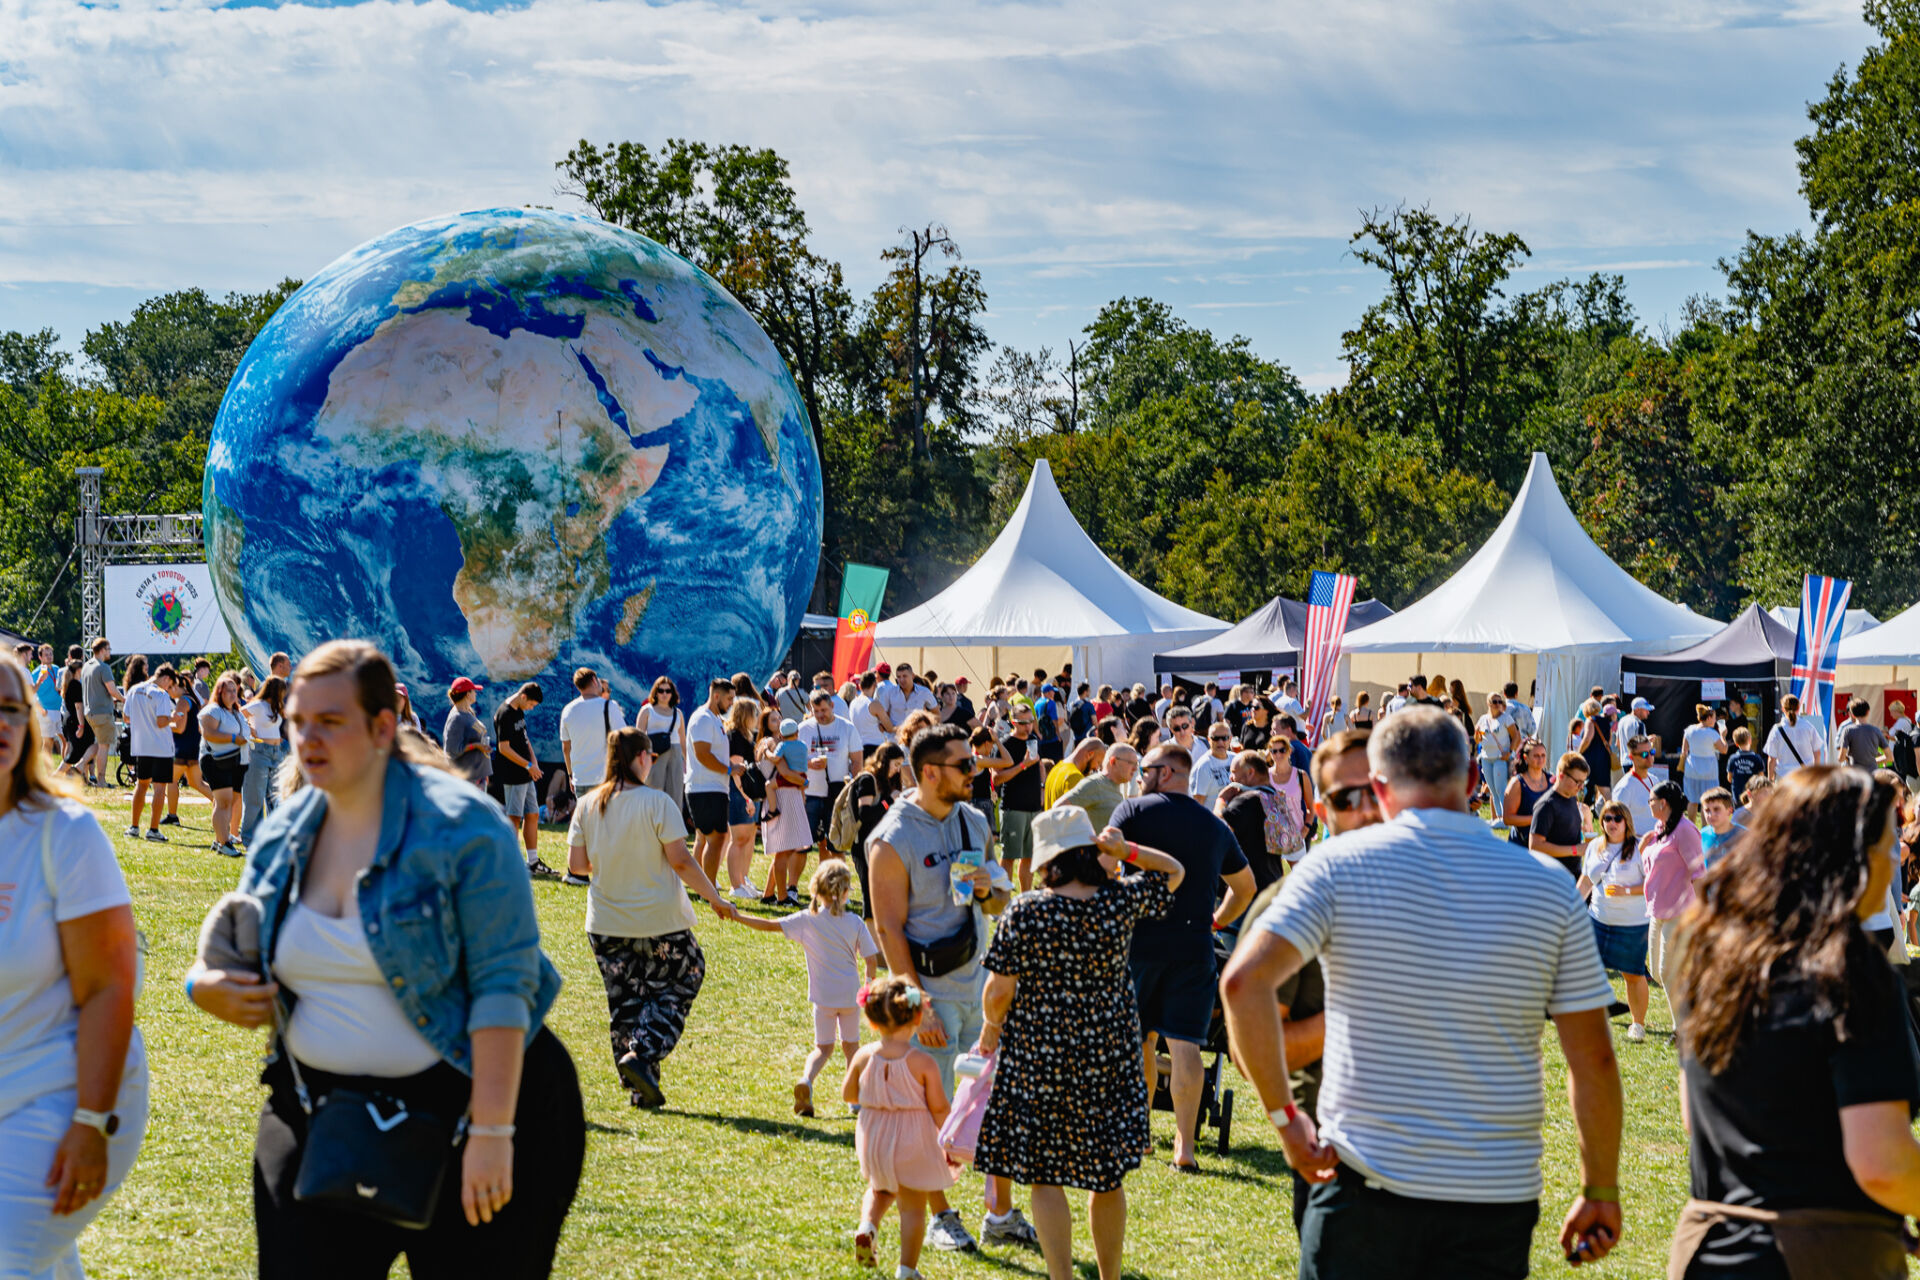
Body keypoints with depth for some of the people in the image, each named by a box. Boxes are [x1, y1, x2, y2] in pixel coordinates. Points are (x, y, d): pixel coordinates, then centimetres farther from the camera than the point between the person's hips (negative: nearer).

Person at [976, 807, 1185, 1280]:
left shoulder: (1025, 912, -13)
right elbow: (1174, 871, 13)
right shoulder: (1122, 900, -6)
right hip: (1108, 1055, 3)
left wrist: (991, 1027, 9)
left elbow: (998, 991, -11)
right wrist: (1127, 851, -2)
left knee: (1044, 1176, 6)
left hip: (1038, 1058, -3)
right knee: (1108, 1178, 15)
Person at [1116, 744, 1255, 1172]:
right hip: (1193, 946, 2)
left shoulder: (1133, 810, 1)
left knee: (1139, 1040, 12)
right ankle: (1184, 1144, -9)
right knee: (1184, 1045, -2)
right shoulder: (1216, 827, 14)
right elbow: (1245, 887, 25)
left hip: (1140, 941, -2)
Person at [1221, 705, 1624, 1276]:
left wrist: (1283, 1114, -6)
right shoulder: (1550, 887, 0)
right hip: (1498, 1200, 1)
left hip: (1366, 1186, -1)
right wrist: (1600, 1192, 11)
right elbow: (1594, 1061, 1)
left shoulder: (1339, 865, -5)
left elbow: (1243, 982, -16)